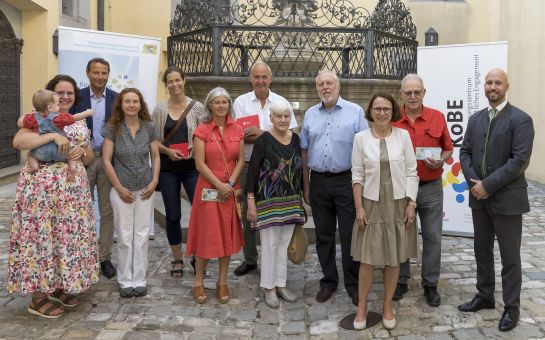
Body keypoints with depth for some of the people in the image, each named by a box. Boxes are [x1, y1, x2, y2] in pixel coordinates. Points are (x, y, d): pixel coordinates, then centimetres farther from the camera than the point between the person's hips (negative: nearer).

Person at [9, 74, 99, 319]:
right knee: (41, 235, -3)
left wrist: (82, 153, -5)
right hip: (41, 187, -6)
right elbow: (17, 141, -21)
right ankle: (38, 296, 8)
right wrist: (54, 136, -27)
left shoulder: (79, 122, 15)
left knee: (69, 234, 9)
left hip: (73, 188, 6)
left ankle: (59, 287, 25)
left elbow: (90, 158, 18)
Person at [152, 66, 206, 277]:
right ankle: (177, 259, 23)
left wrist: (195, 147, -16)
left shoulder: (197, 107, 0)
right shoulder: (160, 109, 4)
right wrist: (168, 151, -11)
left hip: (192, 166, -1)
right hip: (168, 168, 1)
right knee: (172, 215, 7)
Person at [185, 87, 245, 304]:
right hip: (208, 189, -3)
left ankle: (222, 282, 18)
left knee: (228, 234, 7)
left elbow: (240, 160, 5)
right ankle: (198, 281, 15)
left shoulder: (237, 130, 5)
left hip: (231, 189, 4)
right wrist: (219, 185, -14)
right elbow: (200, 164, -10)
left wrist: (230, 183, -8)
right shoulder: (202, 131, -5)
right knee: (206, 234, 0)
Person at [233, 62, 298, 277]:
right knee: (247, 213, 9)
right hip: (248, 165, 1)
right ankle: (249, 259, 24)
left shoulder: (281, 103, 4)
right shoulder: (241, 102, 3)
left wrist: (262, 134, -18)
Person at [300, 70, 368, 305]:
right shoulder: (310, 115, 10)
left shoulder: (355, 112, -2)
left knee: (349, 235, 1)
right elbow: (304, 151, 12)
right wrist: (305, 185, 10)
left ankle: (353, 284, 14)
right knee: (323, 235, 11)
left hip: (346, 180, -3)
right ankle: (328, 281, 25)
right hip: (318, 182, 4)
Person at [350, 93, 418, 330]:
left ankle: (387, 306, 24)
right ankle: (361, 307, 16)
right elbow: (357, 175, -1)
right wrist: (359, 207, -6)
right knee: (367, 258, 2)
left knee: (394, 258, 9)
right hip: (371, 204, -1)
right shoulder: (361, 138, -2)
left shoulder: (403, 135, -1)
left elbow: (411, 172, 1)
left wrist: (411, 203, -5)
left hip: (398, 204, 1)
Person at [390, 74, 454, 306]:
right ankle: (401, 280, 26)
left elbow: (448, 149, 9)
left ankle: (430, 284, 20)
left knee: (432, 237, 6)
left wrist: (441, 161, -10)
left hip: (431, 187, 1)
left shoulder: (437, 117, 1)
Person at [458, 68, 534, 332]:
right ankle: (484, 296, 31)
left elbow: (520, 160, -17)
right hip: (479, 197, 6)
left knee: (509, 255, 5)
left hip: (506, 198, -6)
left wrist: (487, 184, -18)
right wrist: (473, 181, -9)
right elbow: (465, 152, 8)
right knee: (481, 250, 15)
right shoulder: (475, 119, 10)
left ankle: (511, 307, 19)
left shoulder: (520, 119, -9)